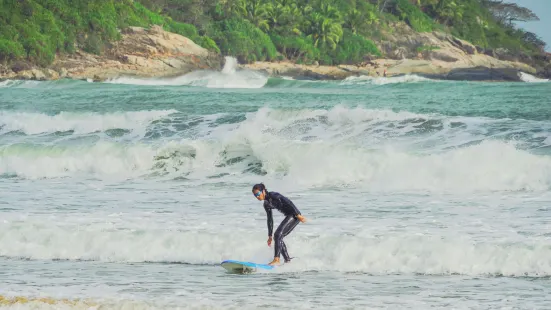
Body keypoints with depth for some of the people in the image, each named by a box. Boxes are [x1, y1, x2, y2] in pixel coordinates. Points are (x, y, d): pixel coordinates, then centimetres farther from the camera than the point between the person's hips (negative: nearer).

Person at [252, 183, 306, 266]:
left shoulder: (273, 195, -15)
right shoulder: (266, 204, 12)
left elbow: (288, 202, -20)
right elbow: (270, 220, 19)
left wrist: (298, 215, -24)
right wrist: (270, 236, 20)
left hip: (294, 215, -9)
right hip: (289, 216, 9)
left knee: (278, 234, -16)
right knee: (278, 236, 9)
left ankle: (276, 259, -16)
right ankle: (287, 260, 14)